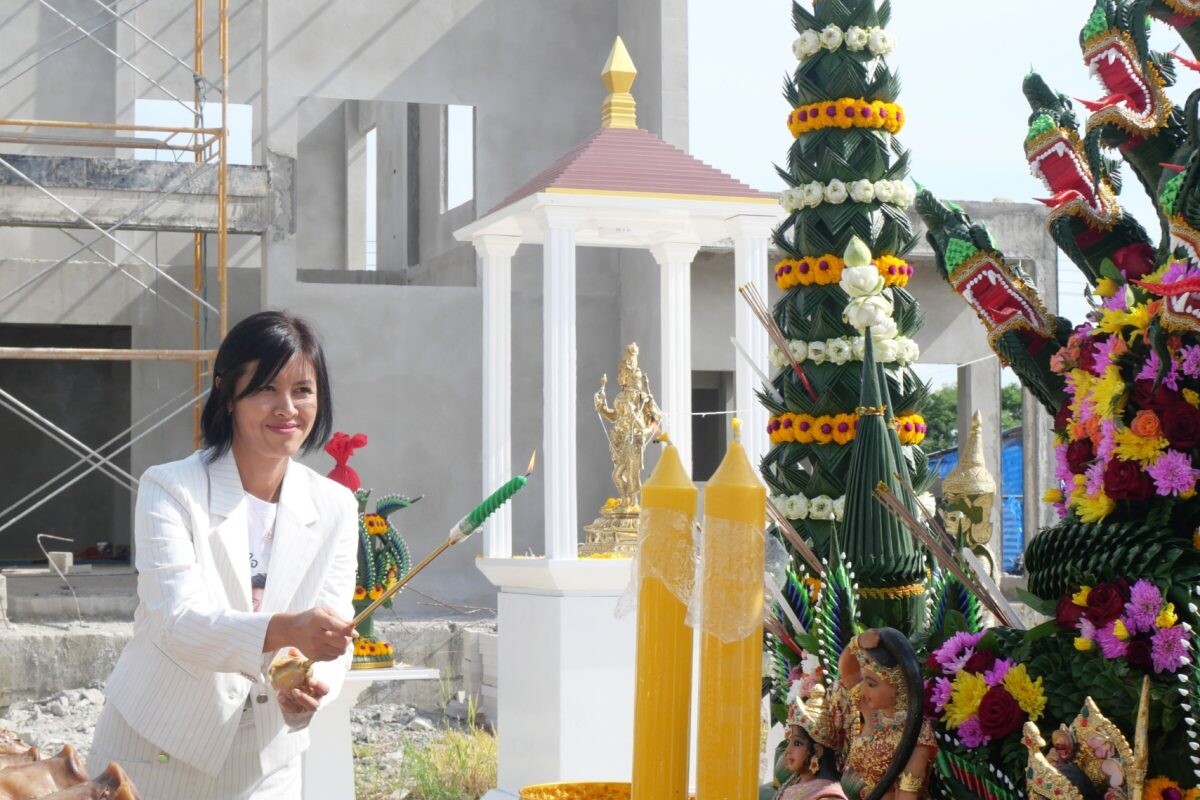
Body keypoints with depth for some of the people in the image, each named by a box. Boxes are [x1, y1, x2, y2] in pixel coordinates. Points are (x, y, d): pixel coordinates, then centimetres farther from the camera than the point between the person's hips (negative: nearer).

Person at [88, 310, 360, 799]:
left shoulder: (335, 508, -1)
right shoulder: (169, 489, -12)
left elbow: (331, 635, -5)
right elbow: (178, 622, -24)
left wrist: (313, 687, -28)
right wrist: (286, 630, -41)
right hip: (156, 757, -3)